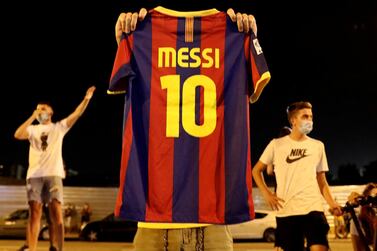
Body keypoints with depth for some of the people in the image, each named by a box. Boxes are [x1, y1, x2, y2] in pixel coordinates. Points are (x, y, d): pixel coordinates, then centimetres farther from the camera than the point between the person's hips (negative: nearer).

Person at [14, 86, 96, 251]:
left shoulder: (59, 127, 12)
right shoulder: (33, 129, 16)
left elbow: (77, 114, 2)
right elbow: (17, 135, -3)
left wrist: (86, 99, -11)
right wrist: (32, 117, -3)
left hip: (53, 174, -2)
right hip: (34, 175, 2)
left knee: (56, 213, -5)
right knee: (35, 213, 0)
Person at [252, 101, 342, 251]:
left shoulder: (318, 146, 12)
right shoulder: (277, 144, 5)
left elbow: (321, 179, 15)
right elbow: (256, 170, 10)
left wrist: (331, 203, -1)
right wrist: (266, 194, -3)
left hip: (313, 208, 1)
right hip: (286, 210, -1)